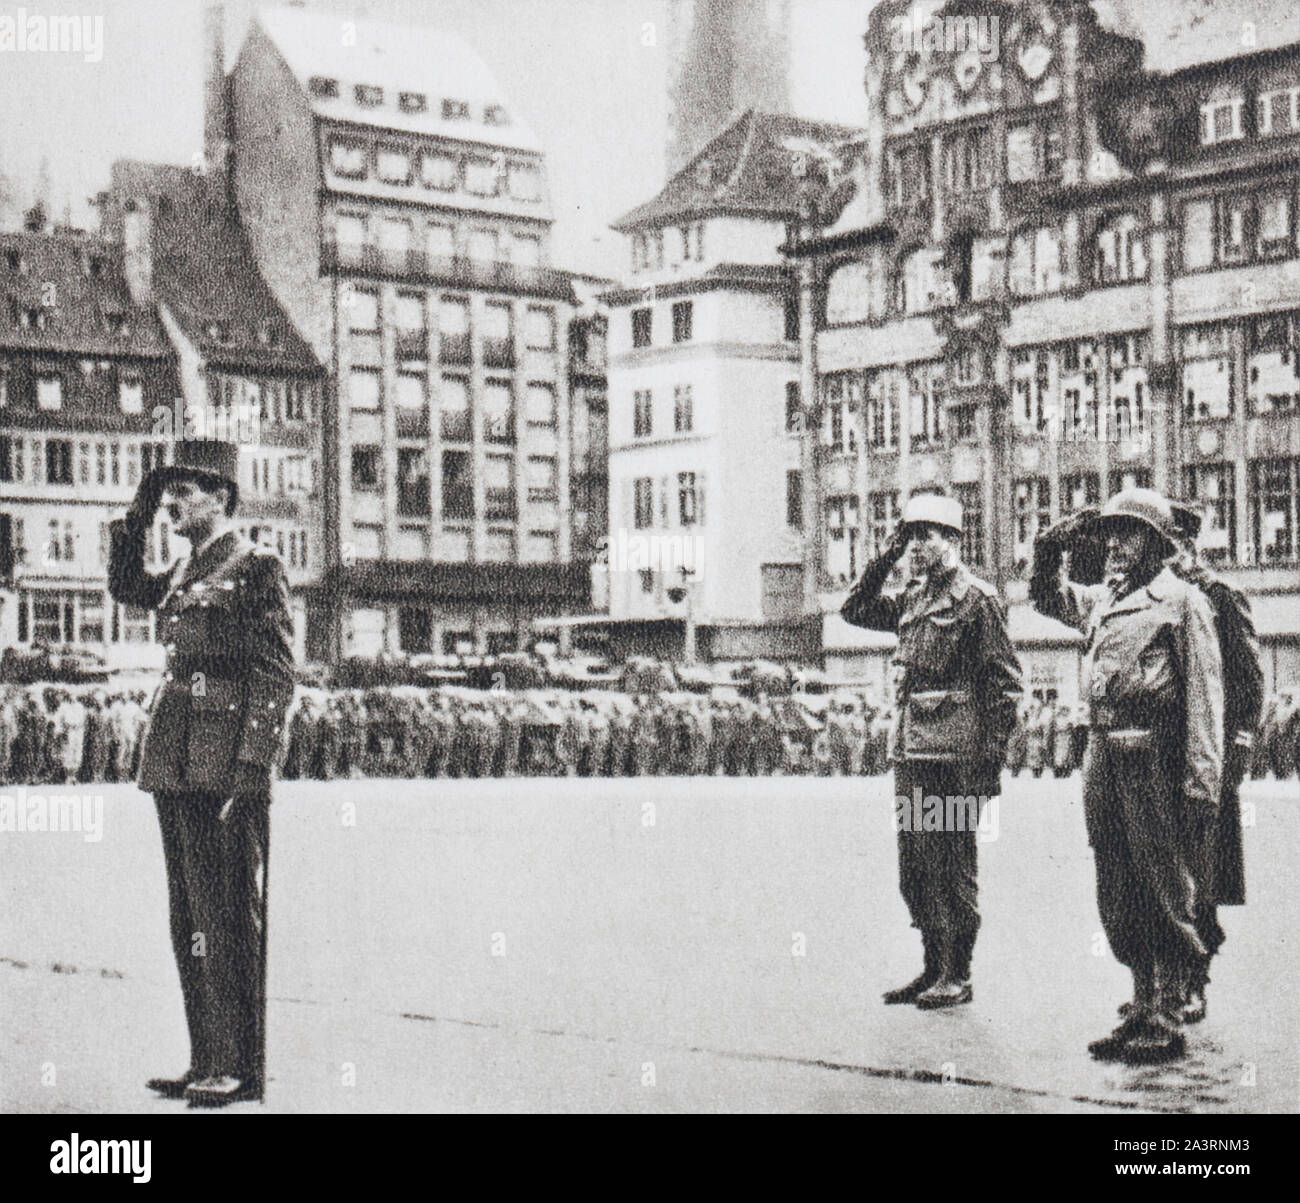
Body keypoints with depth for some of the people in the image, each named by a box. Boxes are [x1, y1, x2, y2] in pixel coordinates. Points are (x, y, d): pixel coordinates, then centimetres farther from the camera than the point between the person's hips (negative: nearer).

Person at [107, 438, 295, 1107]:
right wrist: (136, 514, 21)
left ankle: (240, 1068, 2)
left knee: (228, 917, -5)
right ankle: (207, 1061, 18)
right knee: (190, 919, 11)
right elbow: (124, 587, 34)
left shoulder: (256, 569, -7)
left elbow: (277, 675, -12)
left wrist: (248, 767, -18)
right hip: (175, 762, 8)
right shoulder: (187, 573, 15)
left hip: (225, 765, -8)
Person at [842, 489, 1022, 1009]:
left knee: (952, 868, -1)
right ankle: (934, 969, 20)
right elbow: (856, 610, 25)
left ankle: (958, 977, 7)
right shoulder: (914, 598, 14)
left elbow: (1006, 682, -9)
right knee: (914, 869, 11)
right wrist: (885, 558, 12)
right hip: (911, 751, 8)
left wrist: (991, 756, -14)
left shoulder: (975, 598, -8)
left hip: (954, 754, -8)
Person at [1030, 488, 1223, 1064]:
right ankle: (1142, 1008, 21)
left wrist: (1201, 782, -15)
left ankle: (1168, 1022, 5)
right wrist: (1054, 543, 13)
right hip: (1103, 755, 7)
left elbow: (1204, 695, -8)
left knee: (1165, 892, -1)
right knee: (1118, 895, 10)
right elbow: (1045, 593, 33)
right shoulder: (1100, 600, 15)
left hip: (1154, 757, -7)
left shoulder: (1182, 602, -4)